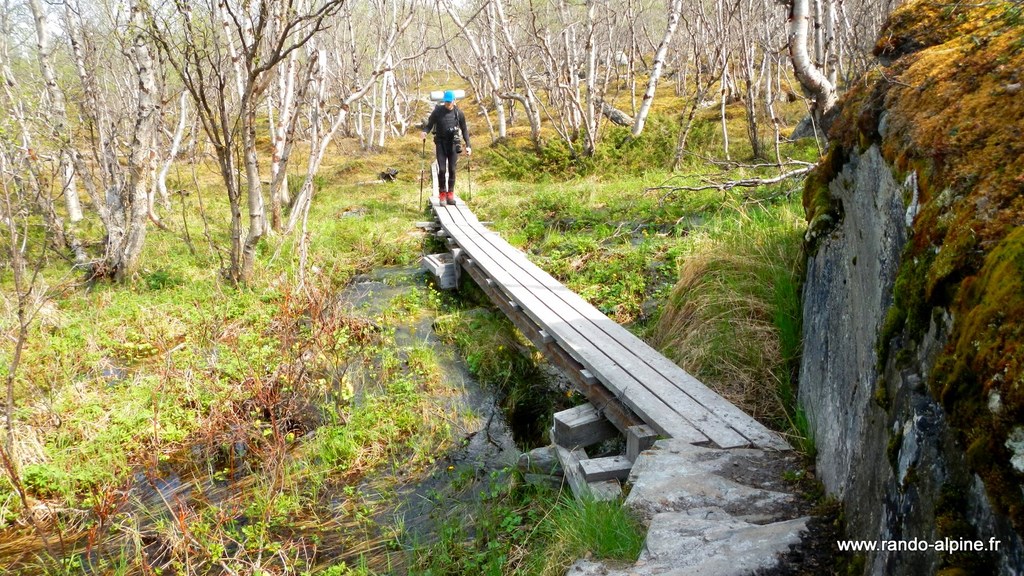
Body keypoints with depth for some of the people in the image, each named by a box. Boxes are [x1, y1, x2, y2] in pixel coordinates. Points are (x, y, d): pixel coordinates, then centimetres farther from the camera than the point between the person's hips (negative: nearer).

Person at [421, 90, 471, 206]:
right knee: (442, 169, -8)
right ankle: (442, 194, 4)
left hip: (453, 144, 1)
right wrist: (425, 132, -18)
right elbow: (429, 125, 5)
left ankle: (450, 194, 11)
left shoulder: (459, 113, 1)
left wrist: (468, 145, 3)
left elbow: (464, 130, 9)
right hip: (440, 143, -1)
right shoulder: (437, 111, -3)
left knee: (452, 170, 2)